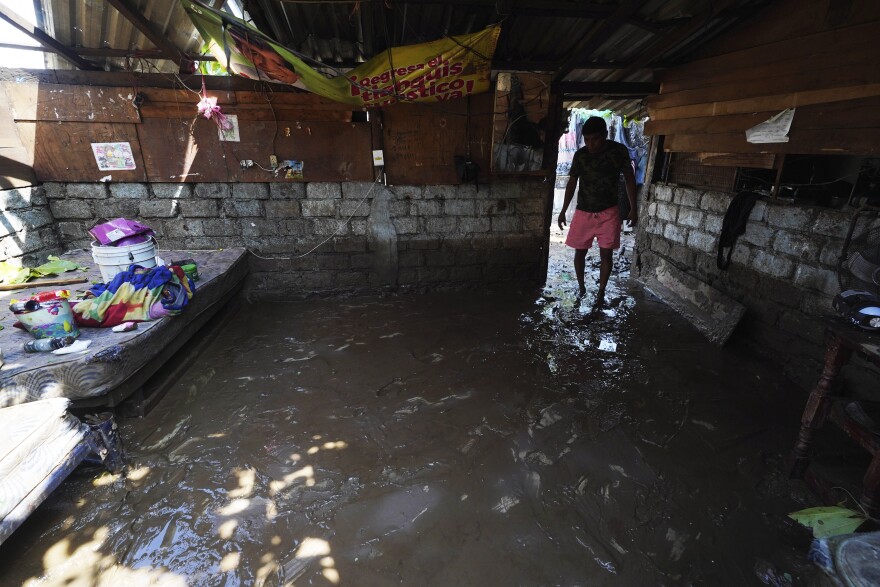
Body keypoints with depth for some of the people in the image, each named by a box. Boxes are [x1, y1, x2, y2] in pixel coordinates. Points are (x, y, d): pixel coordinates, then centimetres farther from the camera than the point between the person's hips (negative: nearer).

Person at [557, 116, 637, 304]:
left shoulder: (619, 151, -7)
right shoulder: (580, 155, -3)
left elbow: (629, 179, 2)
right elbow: (572, 183, 6)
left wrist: (633, 209, 0)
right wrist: (563, 210, 5)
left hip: (609, 212, -1)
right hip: (583, 212, 2)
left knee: (606, 253, 1)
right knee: (580, 251, 6)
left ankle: (601, 292, 16)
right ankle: (581, 287, 26)